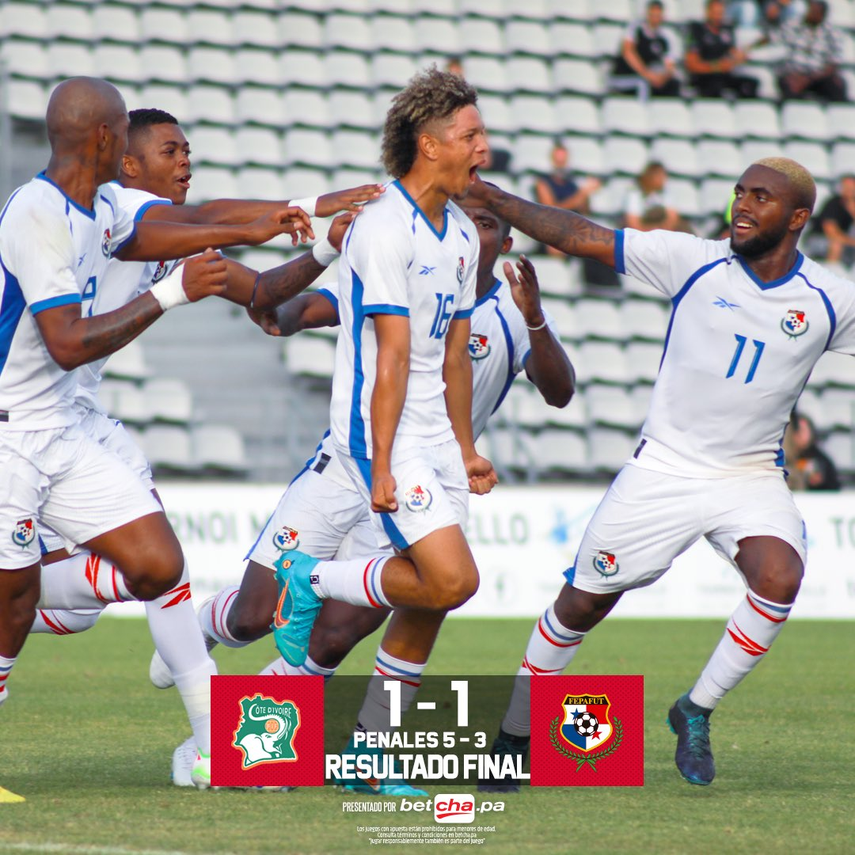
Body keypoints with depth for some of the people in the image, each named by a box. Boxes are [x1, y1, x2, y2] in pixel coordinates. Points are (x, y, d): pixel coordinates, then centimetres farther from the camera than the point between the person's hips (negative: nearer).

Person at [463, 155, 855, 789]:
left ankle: (696, 712, -5)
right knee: (584, 602, 3)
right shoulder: (694, 262, -7)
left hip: (752, 476, 0)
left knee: (779, 579, -26)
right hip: (664, 469, 0)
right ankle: (517, 731, 24)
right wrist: (490, 197, -9)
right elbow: (582, 237, -5)